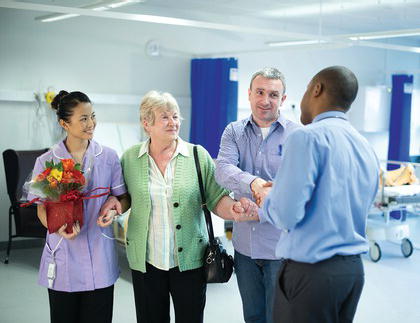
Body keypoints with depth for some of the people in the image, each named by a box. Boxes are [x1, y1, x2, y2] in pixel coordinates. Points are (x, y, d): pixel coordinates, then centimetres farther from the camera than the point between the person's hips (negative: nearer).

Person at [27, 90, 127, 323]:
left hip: (99, 258, 1)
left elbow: (123, 198, 9)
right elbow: (41, 208, 2)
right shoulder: (46, 162, -2)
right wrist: (58, 227, -19)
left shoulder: (108, 157, 2)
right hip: (63, 258, -1)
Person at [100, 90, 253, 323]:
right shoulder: (130, 158, 1)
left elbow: (216, 199, -2)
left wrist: (232, 209, -23)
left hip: (190, 260, -1)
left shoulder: (198, 155, -3)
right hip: (145, 261, 1)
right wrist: (116, 202, -9)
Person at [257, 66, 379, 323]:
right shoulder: (367, 149, 10)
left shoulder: (309, 137, -14)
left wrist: (265, 207, 2)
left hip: (310, 270, -7)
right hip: (354, 269, 8)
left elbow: (287, 214, -20)